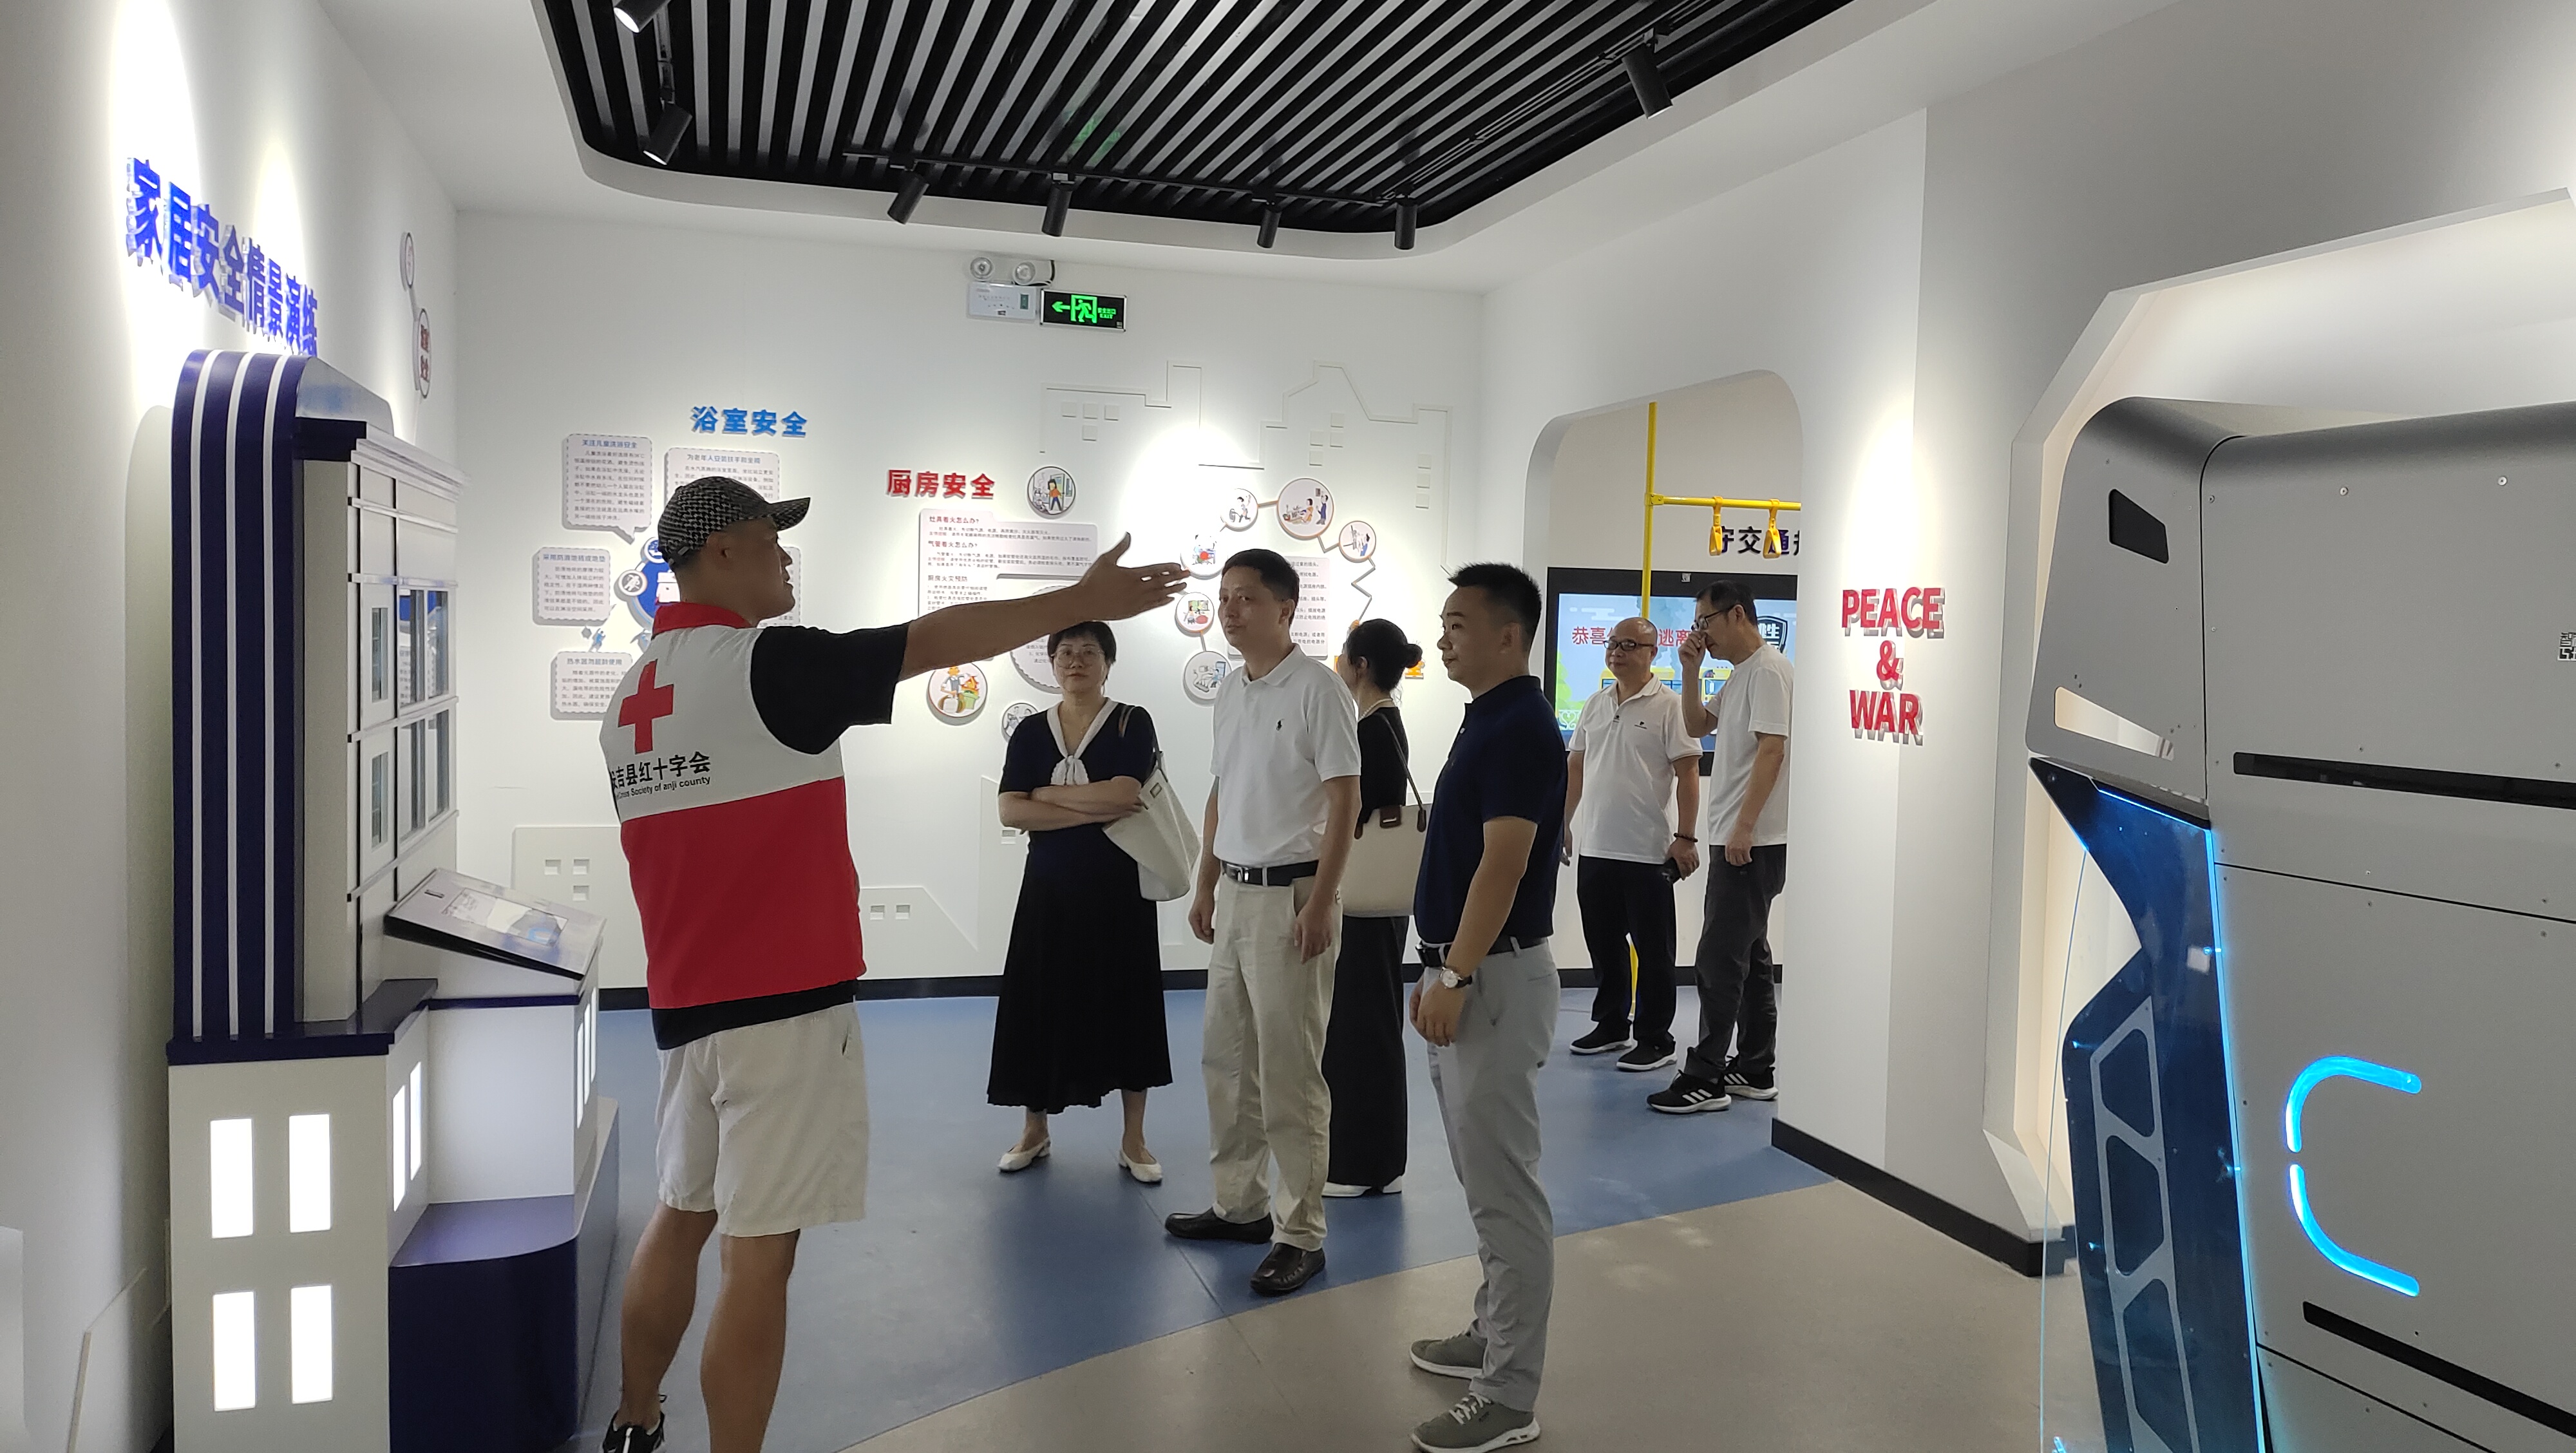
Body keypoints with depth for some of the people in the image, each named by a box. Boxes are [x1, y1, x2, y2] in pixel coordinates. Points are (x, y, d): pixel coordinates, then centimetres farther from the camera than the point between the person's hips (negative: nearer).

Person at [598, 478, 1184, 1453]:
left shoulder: (632, 694, 10)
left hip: (686, 1001, 9)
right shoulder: (767, 663, -16)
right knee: (760, 1252, 0)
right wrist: (1083, 602, -10)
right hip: (784, 1003, -9)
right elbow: (936, 640, -16)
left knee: (682, 1216, 22)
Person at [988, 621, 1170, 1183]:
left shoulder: (1132, 723, -4)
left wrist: (1047, 793, -12)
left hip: (1118, 885, -2)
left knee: (1126, 1004, 4)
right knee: (1041, 1005, 6)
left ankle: (1133, 1141, 17)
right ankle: (1034, 1131, 24)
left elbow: (1124, 793, -20)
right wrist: (1093, 810, -18)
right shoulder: (1031, 731, 4)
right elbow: (1011, 812, -8)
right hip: (1050, 886, 2)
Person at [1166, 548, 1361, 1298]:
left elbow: (1345, 799, -13)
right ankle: (1239, 1203, 28)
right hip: (1234, 890, 8)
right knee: (1226, 1057, 14)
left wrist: (1320, 902, -18)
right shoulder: (1229, 688, 11)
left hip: (1290, 893, -8)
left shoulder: (1316, 687, -11)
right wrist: (1206, 886, 16)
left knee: (1290, 1069, -2)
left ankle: (1299, 1231, 8)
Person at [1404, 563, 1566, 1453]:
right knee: (1483, 1179, 18)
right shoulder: (1485, 721, 14)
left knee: (1504, 1188, -4)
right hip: (1466, 974, 10)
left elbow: (1502, 869, -22)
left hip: (1496, 978, -10)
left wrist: (1455, 979, -21)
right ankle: (1493, 1335, 31)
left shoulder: (1522, 727, -17)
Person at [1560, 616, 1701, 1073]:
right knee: (1603, 944, 15)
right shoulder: (1595, 705, 12)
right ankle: (1611, 1026, 28)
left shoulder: (1669, 706, -7)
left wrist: (1686, 838, -14)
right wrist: (1563, 823, 14)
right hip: (1594, 848, 6)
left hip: (1648, 852, -6)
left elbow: (1687, 773, -10)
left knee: (1653, 950, 2)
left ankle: (1654, 1040, 10)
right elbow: (1576, 766, 17)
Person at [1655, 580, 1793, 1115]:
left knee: (1720, 957, -9)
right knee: (1750, 955, 13)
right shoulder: (1740, 675, 18)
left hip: (1752, 842, -11)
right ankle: (1755, 1071, 20)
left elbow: (1771, 751, -21)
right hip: (1737, 839, 11)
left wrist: (1744, 828, -24)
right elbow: (1697, 725, 26)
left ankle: (1704, 1078, -6)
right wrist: (1691, 670, 12)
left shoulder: (1768, 671, -14)